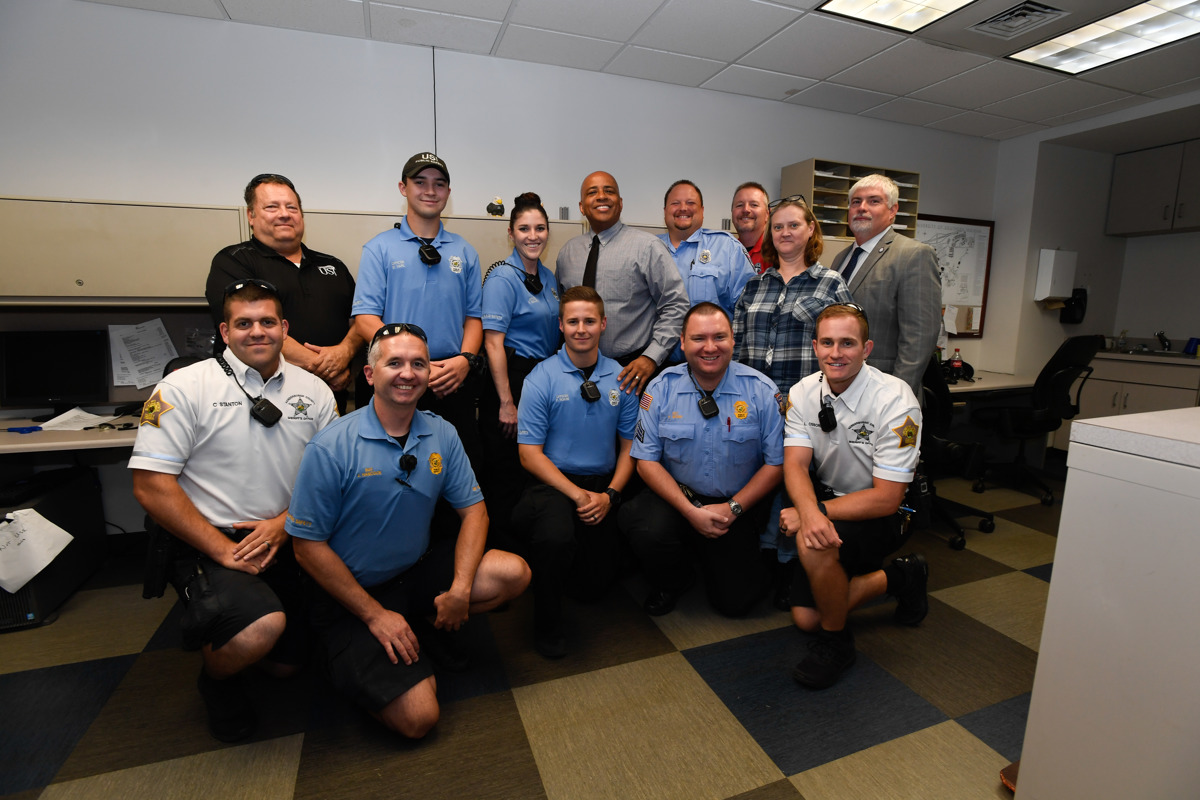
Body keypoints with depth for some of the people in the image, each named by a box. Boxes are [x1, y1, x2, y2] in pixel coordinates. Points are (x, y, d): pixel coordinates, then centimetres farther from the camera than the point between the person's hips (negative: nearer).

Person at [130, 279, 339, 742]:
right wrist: (223, 550, -16)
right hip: (206, 545, -4)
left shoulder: (313, 391, 5)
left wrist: (285, 523, -11)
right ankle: (216, 679, 8)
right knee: (262, 627, -29)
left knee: (285, 664, 6)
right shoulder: (185, 387, -6)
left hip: (283, 544, 4)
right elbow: (150, 484, -10)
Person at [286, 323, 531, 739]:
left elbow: (473, 510, -1)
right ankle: (355, 662, 16)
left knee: (514, 572, -16)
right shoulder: (331, 448, -18)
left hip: (419, 570, 5)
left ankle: (426, 627, 8)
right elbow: (308, 546, -13)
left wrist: (460, 589, -14)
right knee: (418, 717, -14)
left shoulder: (442, 434, -5)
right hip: (350, 594, -4)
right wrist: (374, 614, -14)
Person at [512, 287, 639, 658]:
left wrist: (609, 494, -7)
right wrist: (577, 494, -17)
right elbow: (530, 454, -9)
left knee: (596, 585, 0)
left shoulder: (621, 379, 5)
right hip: (552, 484, -3)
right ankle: (547, 625, -4)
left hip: (602, 487, 4)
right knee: (557, 537, -34)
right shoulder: (542, 379, -5)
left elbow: (629, 446, 9)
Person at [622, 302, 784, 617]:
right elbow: (647, 460, -7)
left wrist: (733, 508, -14)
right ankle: (672, 582, 6)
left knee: (735, 601, -7)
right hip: (677, 497, 1)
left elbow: (775, 462, -4)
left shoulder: (761, 390, -8)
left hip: (738, 505, 0)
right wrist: (691, 511, -16)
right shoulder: (661, 388, -7)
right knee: (648, 531, -30)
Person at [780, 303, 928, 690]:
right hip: (829, 505, 5)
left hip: (880, 516, -5)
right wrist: (809, 511, -36)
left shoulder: (895, 401, -22)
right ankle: (898, 578, 22)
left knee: (815, 542, -36)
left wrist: (817, 513, -30)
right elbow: (794, 464, -16)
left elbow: (886, 498, -23)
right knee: (804, 618, 1)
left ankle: (836, 641, -7)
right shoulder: (803, 393, -7)